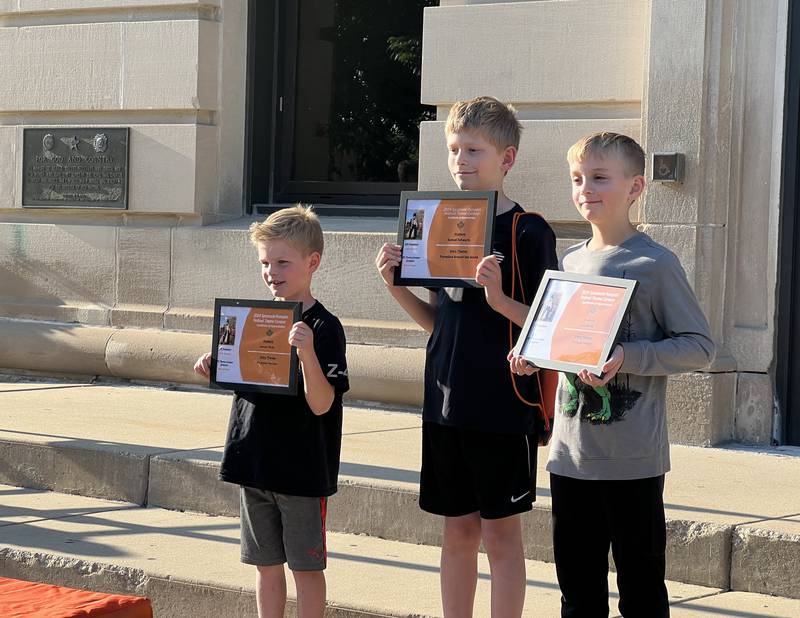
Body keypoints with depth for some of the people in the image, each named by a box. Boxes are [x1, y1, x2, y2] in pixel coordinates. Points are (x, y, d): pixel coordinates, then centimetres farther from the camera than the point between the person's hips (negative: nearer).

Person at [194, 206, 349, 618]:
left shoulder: (324, 327, -13)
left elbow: (320, 404, -20)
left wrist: (307, 352, -34)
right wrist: (214, 371, -2)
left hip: (303, 471, -6)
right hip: (255, 461, 6)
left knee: (306, 566, 3)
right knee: (266, 564, 14)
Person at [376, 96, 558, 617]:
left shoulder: (529, 232, -9)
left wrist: (499, 298, -26)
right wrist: (396, 285, 1)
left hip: (503, 407, -6)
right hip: (446, 403, 6)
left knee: (500, 532, 2)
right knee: (458, 530, 12)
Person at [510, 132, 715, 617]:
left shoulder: (655, 263, -9)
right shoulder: (571, 262, 10)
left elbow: (700, 348, -11)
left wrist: (627, 357, -22)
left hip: (632, 458, -6)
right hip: (570, 451, 6)